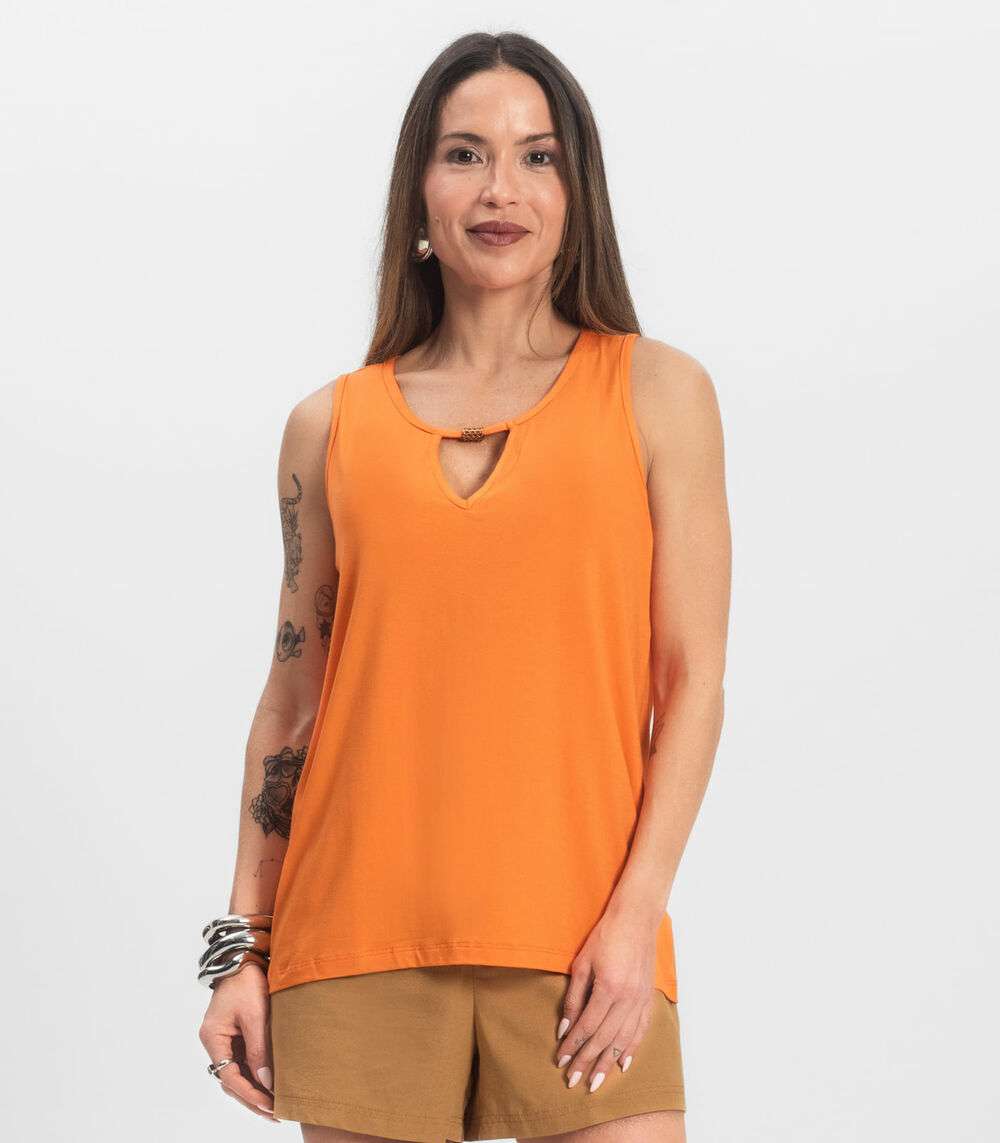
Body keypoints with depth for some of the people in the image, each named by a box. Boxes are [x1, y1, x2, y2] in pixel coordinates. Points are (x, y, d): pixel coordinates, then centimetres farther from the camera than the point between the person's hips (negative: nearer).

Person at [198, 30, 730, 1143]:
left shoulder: (656, 392, 6)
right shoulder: (332, 425, 10)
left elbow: (692, 677, 1)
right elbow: (292, 699, 12)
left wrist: (637, 911, -8)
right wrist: (242, 947, 7)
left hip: (576, 943, -1)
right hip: (357, 945, 2)